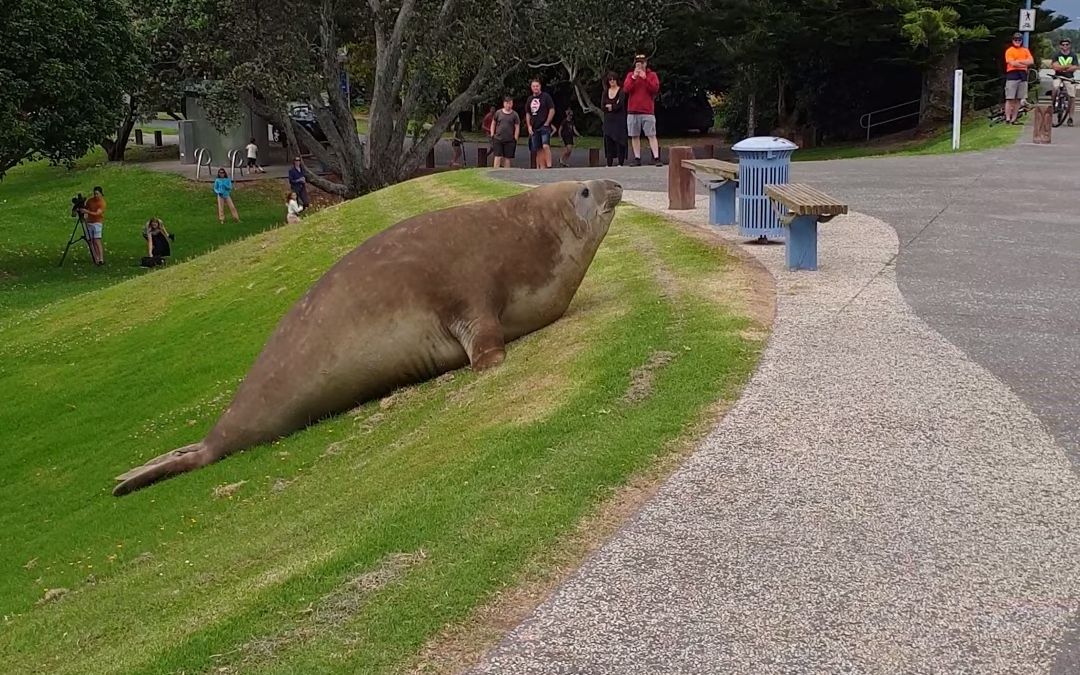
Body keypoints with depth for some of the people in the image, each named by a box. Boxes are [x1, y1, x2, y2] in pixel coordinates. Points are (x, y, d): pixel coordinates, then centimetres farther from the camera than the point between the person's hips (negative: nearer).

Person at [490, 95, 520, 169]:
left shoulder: (514, 114, 2)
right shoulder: (498, 113, 4)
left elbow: (517, 127, 3)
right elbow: (493, 124, 13)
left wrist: (515, 139, -3)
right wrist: (492, 135, 6)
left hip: (509, 140, 0)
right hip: (498, 139, 0)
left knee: (507, 158, 4)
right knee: (498, 157, -6)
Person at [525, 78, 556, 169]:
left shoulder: (546, 96, -2)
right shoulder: (530, 99, 15)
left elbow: (552, 110, -5)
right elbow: (527, 114, 19)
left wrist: (546, 123, -11)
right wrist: (529, 126, 7)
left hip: (544, 127, -6)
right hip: (534, 128, 6)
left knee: (545, 146, -23)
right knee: (539, 150, 6)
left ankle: (549, 166, -25)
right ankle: (542, 168, 9)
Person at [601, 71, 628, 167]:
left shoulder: (621, 91, -2)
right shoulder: (606, 92, 13)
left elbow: (620, 105, -13)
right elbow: (602, 106, 3)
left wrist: (609, 107, -3)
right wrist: (613, 106, -9)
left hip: (619, 119, -5)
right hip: (608, 120, 5)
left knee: (619, 139, -8)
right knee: (608, 140, 1)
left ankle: (620, 162, -9)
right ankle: (609, 163, 3)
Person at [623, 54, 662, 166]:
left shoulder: (652, 75, 7)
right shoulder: (630, 75, 12)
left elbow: (655, 89, -7)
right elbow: (626, 89, -2)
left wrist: (645, 78, -14)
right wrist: (634, 77, -12)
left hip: (647, 111, -2)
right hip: (632, 111, 3)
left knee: (651, 135, -7)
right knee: (634, 136, 3)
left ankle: (656, 158, -11)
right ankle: (637, 159, 7)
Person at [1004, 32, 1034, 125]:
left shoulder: (1025, 50, 15)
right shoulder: (1009, 51, 1)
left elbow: (1031, 62, 3)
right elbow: (1012, 63, -12)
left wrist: (1019, 61, -8)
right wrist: (1025, 64, -3)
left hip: (1022, 75, 5)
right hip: (1012, 75, -5)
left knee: (1018, 99, 5)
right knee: (1010, 99, -7)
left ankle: (1013, 119, 8)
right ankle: (1007, 119, -7)